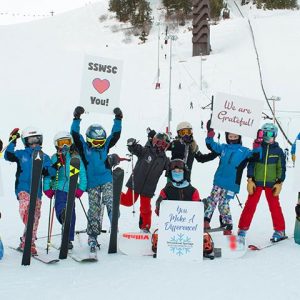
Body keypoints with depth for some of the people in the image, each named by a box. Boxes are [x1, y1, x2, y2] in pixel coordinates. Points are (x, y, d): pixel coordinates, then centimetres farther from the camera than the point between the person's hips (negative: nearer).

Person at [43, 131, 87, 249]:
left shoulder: (76, 157, 5)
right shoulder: (54, 158, 6)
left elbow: (82, 174, 3)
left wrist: (81, 188, -6)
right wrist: (47, 188, -3)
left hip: (71, 189, 0)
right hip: (59, 188, 0)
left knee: (71, 214, 2)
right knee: (60, 207, -28)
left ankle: (69, 239, 10)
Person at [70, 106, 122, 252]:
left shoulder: (105, 145, 7)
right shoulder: (84, 147, 1)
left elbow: (115, 135, 5)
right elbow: (75, 135, -7)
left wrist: (118, 119, -3)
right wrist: (77, 119, -14)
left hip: (107, 181, 1)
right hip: (92, 184, -1)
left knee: (110, 203, -18)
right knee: (94, 210, 3)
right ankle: (92, 236, 11)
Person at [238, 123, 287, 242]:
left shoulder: (278, 151, 3)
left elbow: (281, 168, 5)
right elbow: (251, 165, 2)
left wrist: (279, 183, -1)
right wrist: (250, 181, -5)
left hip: (271, 184, 0)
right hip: (256, 182, 0)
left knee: (274, 206, 2)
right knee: (250, 205, 0)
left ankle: (280, 230, 12)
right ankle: (243, 229, 6)